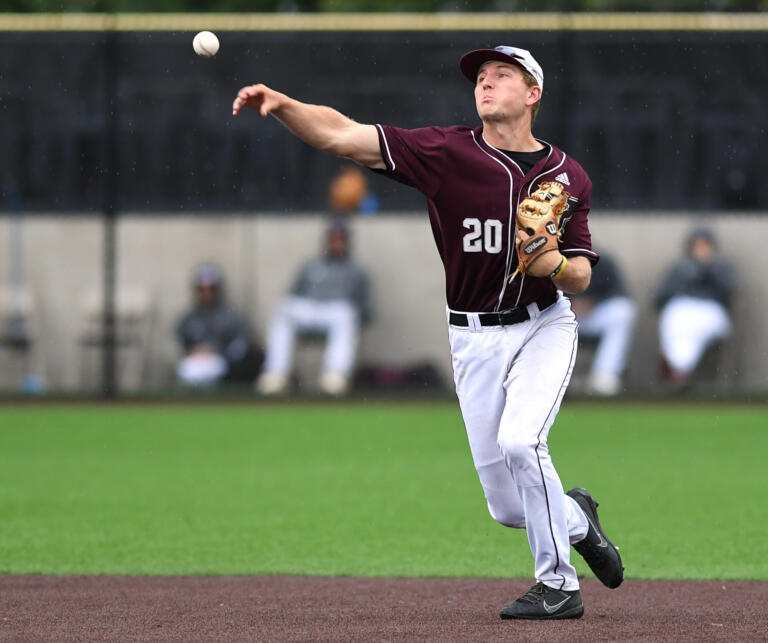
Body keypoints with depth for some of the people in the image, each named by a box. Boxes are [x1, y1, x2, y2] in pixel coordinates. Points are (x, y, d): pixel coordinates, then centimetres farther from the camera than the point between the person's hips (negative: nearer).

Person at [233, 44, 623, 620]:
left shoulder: (567, 176, -4)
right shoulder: (448, 151, -8)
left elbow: (582, 276, -2)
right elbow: (342, 135, -16)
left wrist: (555, 264, -25)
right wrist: (281, 104, -32)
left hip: (544, 328, -1)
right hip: (474, 339, 2)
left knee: (519, 441, -26)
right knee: (507, 506, 1)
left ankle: (559, 584, -9)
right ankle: (576, 519, 35)